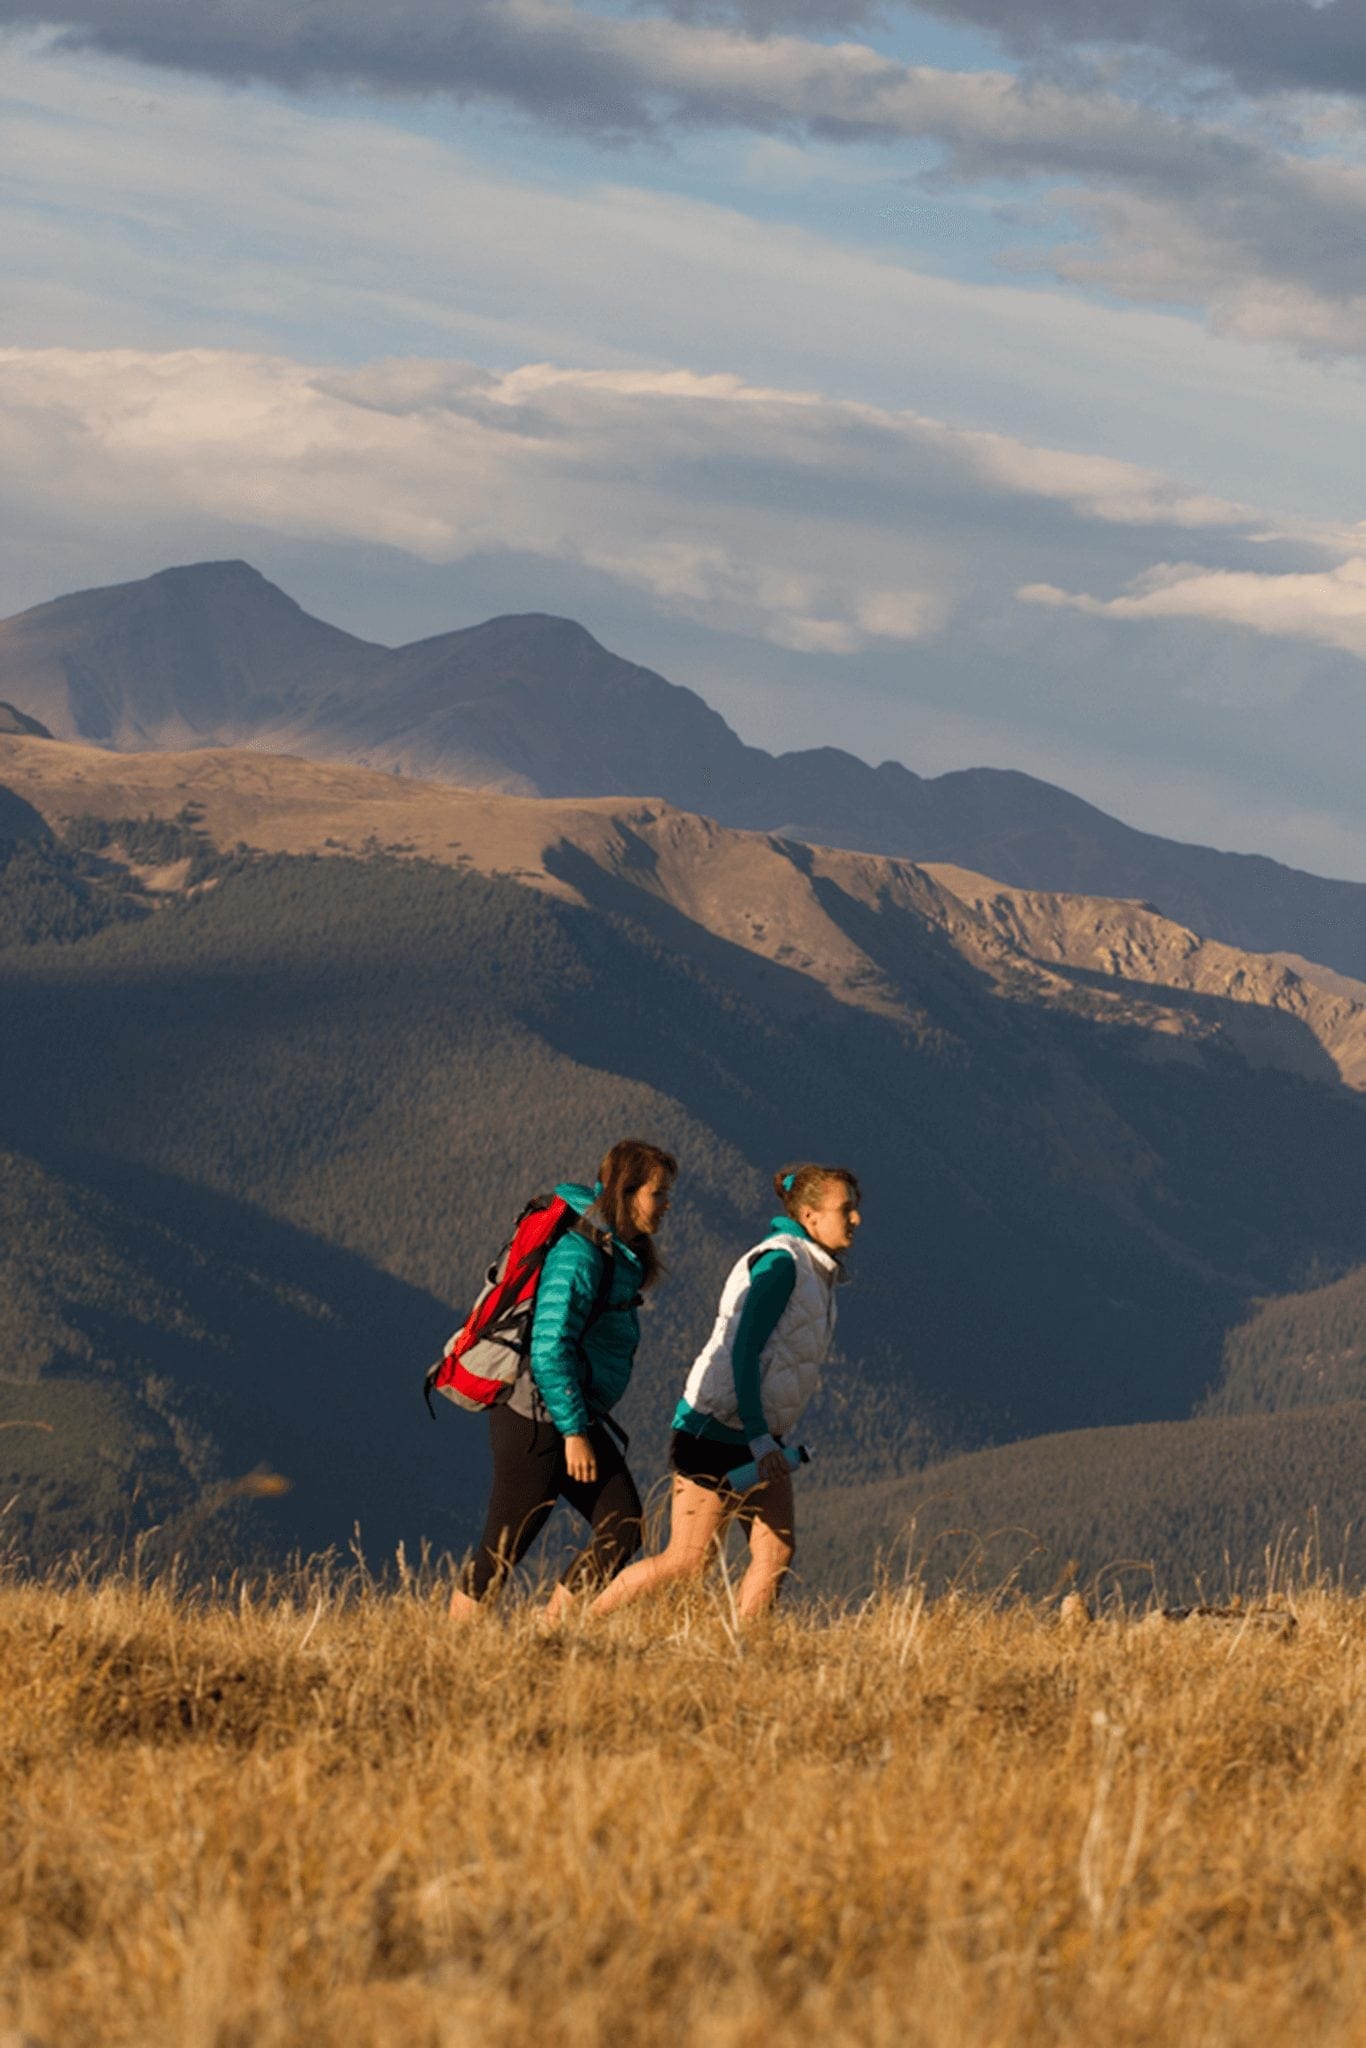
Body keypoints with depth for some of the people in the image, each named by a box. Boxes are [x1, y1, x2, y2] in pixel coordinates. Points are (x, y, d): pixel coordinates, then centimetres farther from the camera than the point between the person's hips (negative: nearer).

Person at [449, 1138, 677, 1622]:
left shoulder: (620, 1252, 10)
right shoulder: (579, 1255, -20)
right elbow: (549, 1349, -23)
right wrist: (574, 1432, -21)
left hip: (577, 1419, 9)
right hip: (537, 1422, -9)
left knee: (622, 1530, 1)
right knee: (502, 1551, -1)